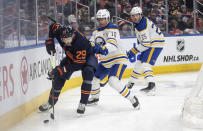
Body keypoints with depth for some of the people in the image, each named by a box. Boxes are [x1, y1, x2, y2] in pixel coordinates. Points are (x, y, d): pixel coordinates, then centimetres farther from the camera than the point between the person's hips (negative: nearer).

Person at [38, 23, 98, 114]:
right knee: (59, 76, -4)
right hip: (71, 56, 6)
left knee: (88, 72, -33)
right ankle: (51, 102, 15)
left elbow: (78, 64, -38)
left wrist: (62, 69, -43)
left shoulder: (81, 42, -40)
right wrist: (49, 41, -7)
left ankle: (82, 103, -27)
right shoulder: (59, 31, -25)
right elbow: (53, 26, 1)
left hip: (87, 57, -5)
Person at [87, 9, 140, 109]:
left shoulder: (113, 29, -17)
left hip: (118, 60, -8)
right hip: (105, 62, 8)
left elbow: (112, 44, -34)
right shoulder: (96, 32, 9)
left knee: (113, 81, -27)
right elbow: (90, 43, -2)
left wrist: (103, 49, -53)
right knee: (93, 77, 10)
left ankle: (132, 99, -15)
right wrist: (92, 46, -27)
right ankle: (94, 98, 36)